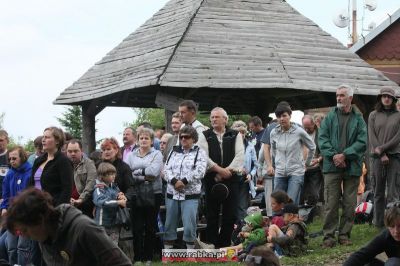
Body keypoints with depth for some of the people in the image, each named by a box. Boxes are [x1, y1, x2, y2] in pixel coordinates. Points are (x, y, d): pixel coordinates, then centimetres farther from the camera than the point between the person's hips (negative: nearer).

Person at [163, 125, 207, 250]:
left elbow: (199, 171, -10)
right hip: (172, 193, 4)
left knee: (189, 226, -9)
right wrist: (174, 181, -13)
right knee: (169, 225, 7)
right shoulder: (174, 152, 16)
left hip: (190, 194, -4)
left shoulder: (199, 152, 4)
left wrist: (184, 181, -17)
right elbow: (167, 169, 5)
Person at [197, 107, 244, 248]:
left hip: (231, 178, 1)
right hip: (211, 179, -1)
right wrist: (219, 169, -13)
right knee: (212, 214, 2)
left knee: (230, 214, 1)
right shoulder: (205, 136, 6)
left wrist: (228, 170, -12)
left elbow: (240, 155, -1)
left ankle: (224, 245, 12)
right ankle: (212, 245, 8)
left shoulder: (235, 135, 8)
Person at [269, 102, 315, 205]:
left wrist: (306, 163, 14)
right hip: (279, 173, 4)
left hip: (296, 173, -4)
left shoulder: (299, 132, -8)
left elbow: (312, 147, 8)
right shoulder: (274, 133, 2)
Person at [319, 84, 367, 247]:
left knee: (350, 203, 4)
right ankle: (329, 236, 2)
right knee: (331, 203, -3)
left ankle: (344, 235, 13)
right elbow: (322, 139, 2)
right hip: (332, 167, 0)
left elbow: (362, 142, -2)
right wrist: (333, 155, -12)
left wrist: (345, 155, -13)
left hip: (352, 167, 1)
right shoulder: (330, 117, 8)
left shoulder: (358, 119, 7)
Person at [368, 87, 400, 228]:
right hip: (378, 157, 2)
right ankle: (378, 222, 11)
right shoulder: (373, 115, 10)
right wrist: (382, 155, -7)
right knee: (378, 191, 5)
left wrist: (382, 148, -9)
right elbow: (372, 137, 3)